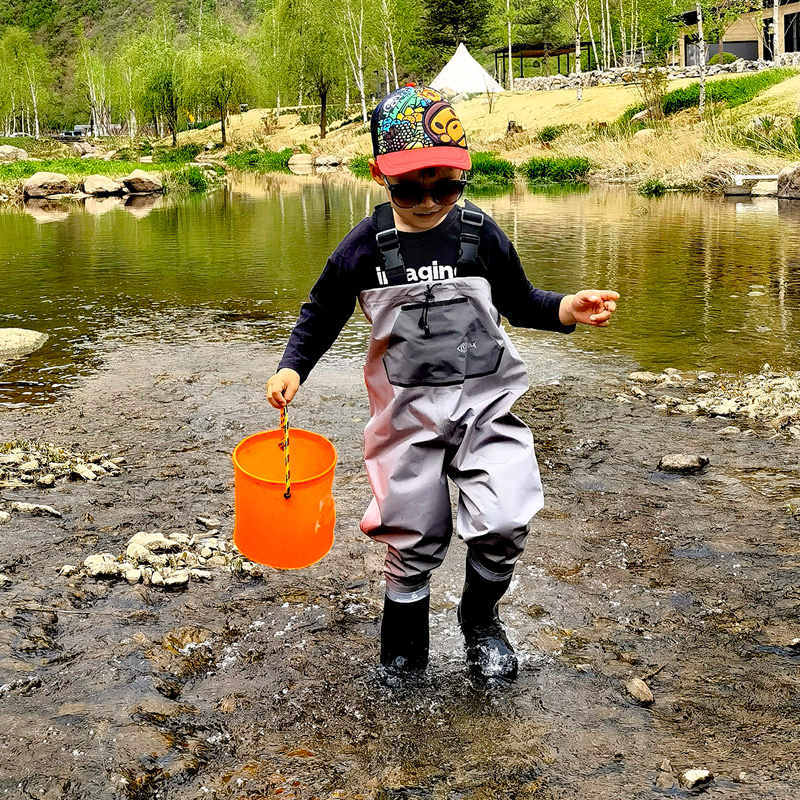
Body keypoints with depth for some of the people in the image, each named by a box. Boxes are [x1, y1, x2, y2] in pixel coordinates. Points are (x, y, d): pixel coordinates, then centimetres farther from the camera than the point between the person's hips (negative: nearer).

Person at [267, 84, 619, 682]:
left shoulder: (481, 234, -4)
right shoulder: (365, 248, -6)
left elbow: (518, 302, 9)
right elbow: (321, 315, 7)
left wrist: (566, 309, -9)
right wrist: (293, 369, -8)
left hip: (486, 402, 0)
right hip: (409, 412, 0)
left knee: (504, 523, -12)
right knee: (416, 538, 7)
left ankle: (481, 618, 20)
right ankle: (404, 637, 35)